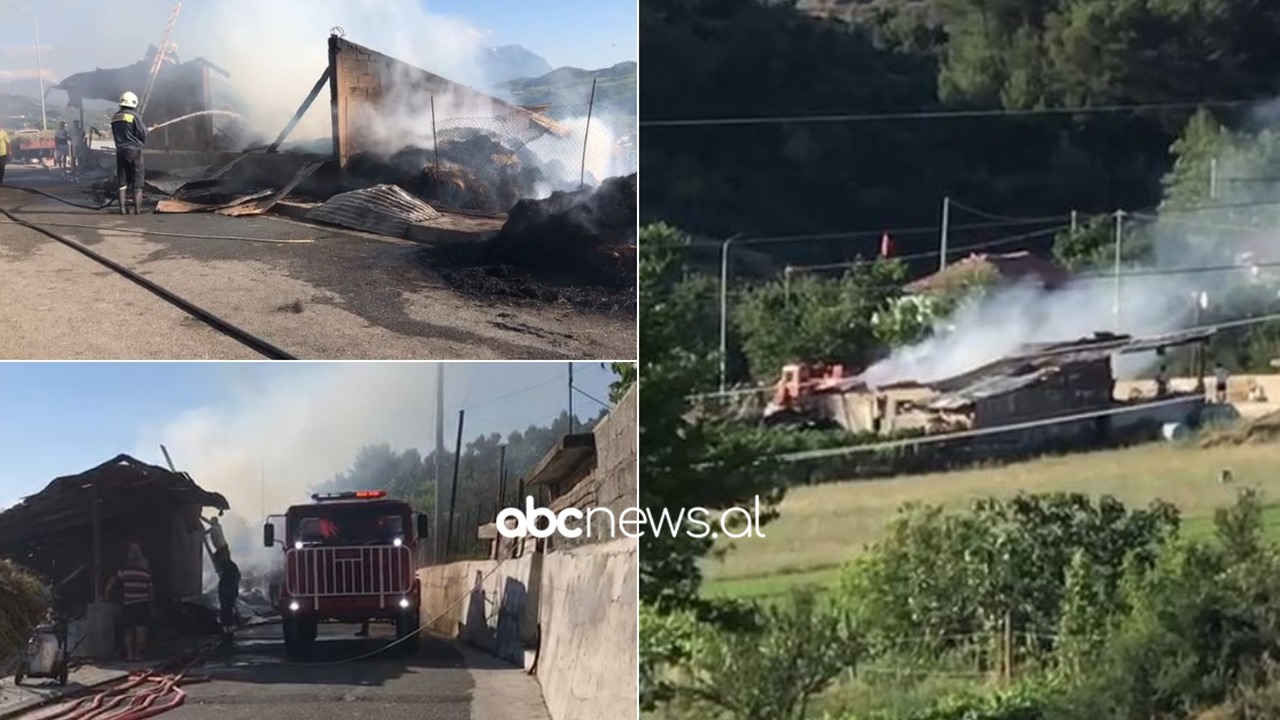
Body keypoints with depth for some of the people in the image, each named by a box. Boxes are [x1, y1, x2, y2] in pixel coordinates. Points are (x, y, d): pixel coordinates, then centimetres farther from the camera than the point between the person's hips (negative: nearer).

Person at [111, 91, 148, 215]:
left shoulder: (115, 118, 7)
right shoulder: (134, 116, -11)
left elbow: (114, 134, 15)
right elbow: (143, 133, -10)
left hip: (120, 150, 5)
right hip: (134, 150, -5)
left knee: (122, 180, 9)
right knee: (137, 181, 1)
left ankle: (123, 207, 5)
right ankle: (137, 208, -2)